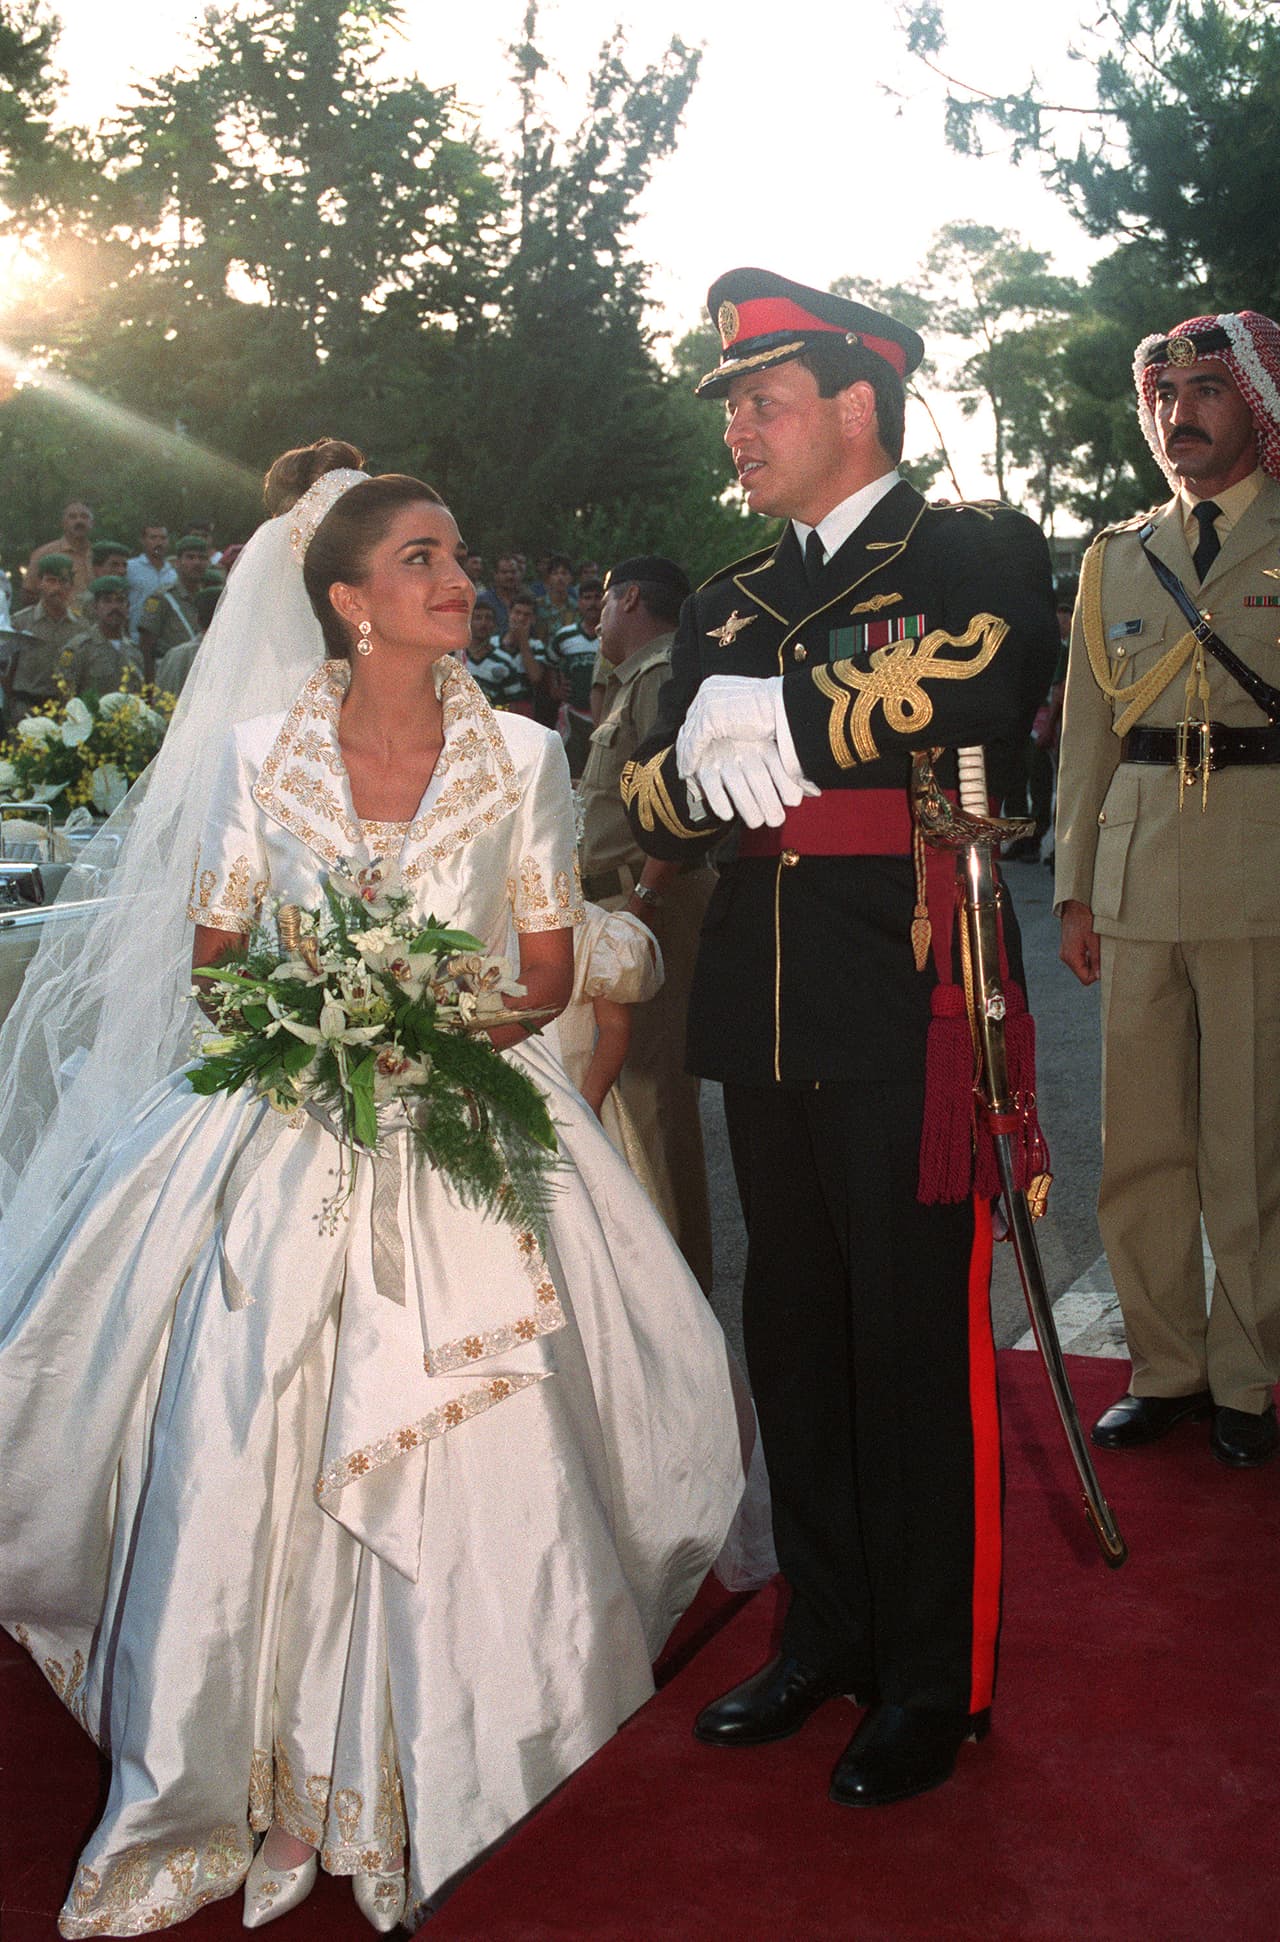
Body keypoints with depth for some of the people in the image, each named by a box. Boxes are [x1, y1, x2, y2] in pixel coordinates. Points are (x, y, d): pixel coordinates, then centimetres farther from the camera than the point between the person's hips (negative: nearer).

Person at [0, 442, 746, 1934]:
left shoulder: (519, 755, 2)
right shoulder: (258, 748, 1)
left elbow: (549, 968, 6)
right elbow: (210, 957, 7)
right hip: (291, 1141, 0)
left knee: (471, 1460, -7)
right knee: (252, 1456, -4)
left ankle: (445, 1775, 11)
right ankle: (256, 1784, 12)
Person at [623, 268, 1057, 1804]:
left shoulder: (977, 549, 0)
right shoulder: (728, 607, 19)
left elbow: (989, 683, -23)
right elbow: (650, 809, 13)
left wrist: (771, 718, -17)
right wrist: (698, 759, -10)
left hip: (912, 1012, -6)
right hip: (765, 1015, 6)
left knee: (920, 1342, -1)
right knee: (794, 1331, 13)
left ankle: (935, 1680, 16)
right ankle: (827, 1636, 29)